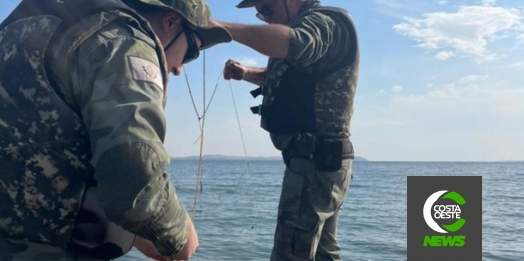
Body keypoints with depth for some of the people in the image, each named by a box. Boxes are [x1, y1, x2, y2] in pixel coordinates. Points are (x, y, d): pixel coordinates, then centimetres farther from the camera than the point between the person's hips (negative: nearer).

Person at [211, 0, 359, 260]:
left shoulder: (325, 22, -12)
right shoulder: (310, 25, 21)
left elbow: (291, 42, -35)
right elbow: (284, 76, 29)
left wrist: (222, 26, -40)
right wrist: (245, 73, 11)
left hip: (315, 161, -11)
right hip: (323, 160, 11)